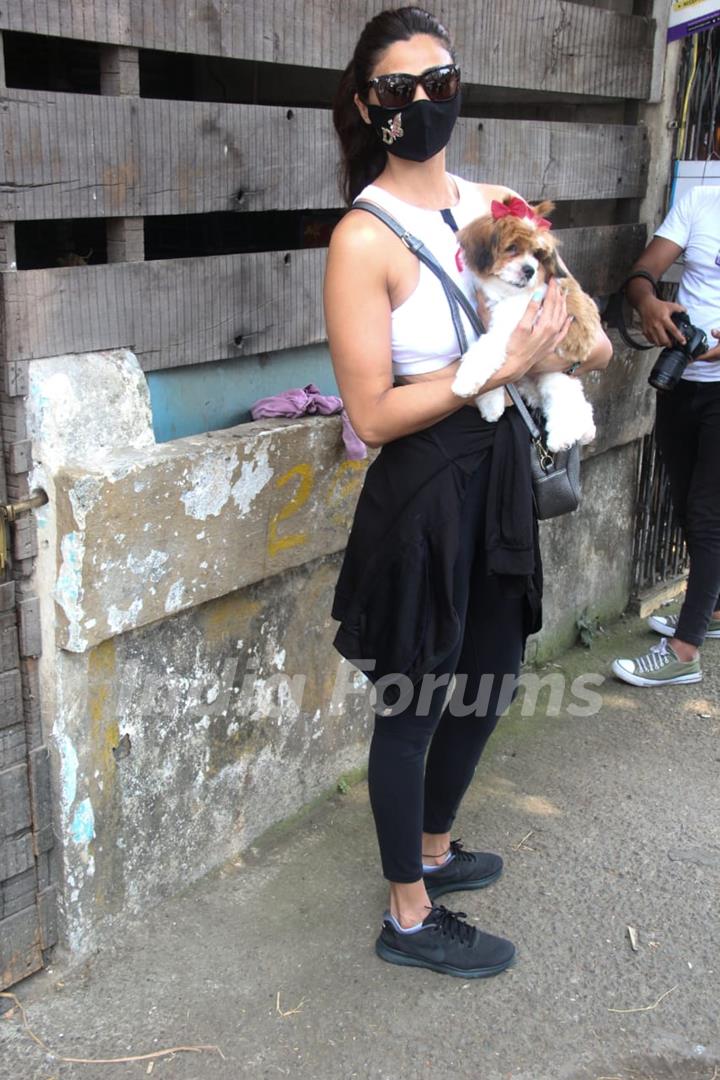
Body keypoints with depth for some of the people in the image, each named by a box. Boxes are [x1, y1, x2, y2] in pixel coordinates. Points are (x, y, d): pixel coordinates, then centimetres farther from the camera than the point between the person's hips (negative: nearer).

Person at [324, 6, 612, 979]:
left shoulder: (494, 202, 4)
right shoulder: (364, 240, -16)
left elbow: (555, 282, 19)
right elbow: (373, 415, -19)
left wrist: (577, 333, -4)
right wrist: (501, 369, -22)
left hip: (499, 472, 8)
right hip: (423, 490, -8)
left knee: (486, 678, 21)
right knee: (413, 707, 7)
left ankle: (434, 850, 46)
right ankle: (410, 919, 28)